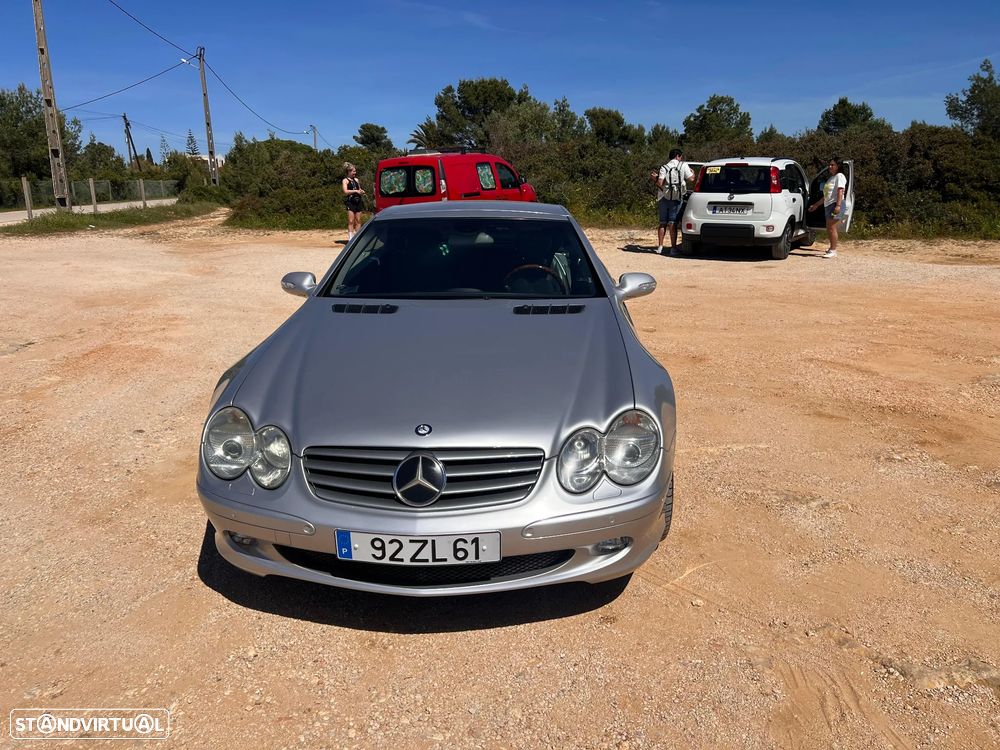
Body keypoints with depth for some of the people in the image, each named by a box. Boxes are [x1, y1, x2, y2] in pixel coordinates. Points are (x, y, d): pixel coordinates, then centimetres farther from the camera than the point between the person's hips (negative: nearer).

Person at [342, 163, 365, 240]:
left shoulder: (356, 180, 19)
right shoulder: (345, 180, 1)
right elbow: (345, 191, -13)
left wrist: (361, 192, 6)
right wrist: (356, 191, -18)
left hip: (358, 201, 6)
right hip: (350, 202, -6)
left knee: (358, 221, 5)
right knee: (351, 221, -8)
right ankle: (350, 238, -9)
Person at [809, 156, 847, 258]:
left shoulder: (839, 176, -2)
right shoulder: (831, 178, 24)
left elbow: (840, 191, -14)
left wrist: (838, 205, -25)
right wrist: (816, 205, 29)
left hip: (835, 204, -9)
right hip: (828, 205, 9)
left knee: (831, 228, -13)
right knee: (829, 229, 7)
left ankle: (833, 251, -12)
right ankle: (832, 248, 15)